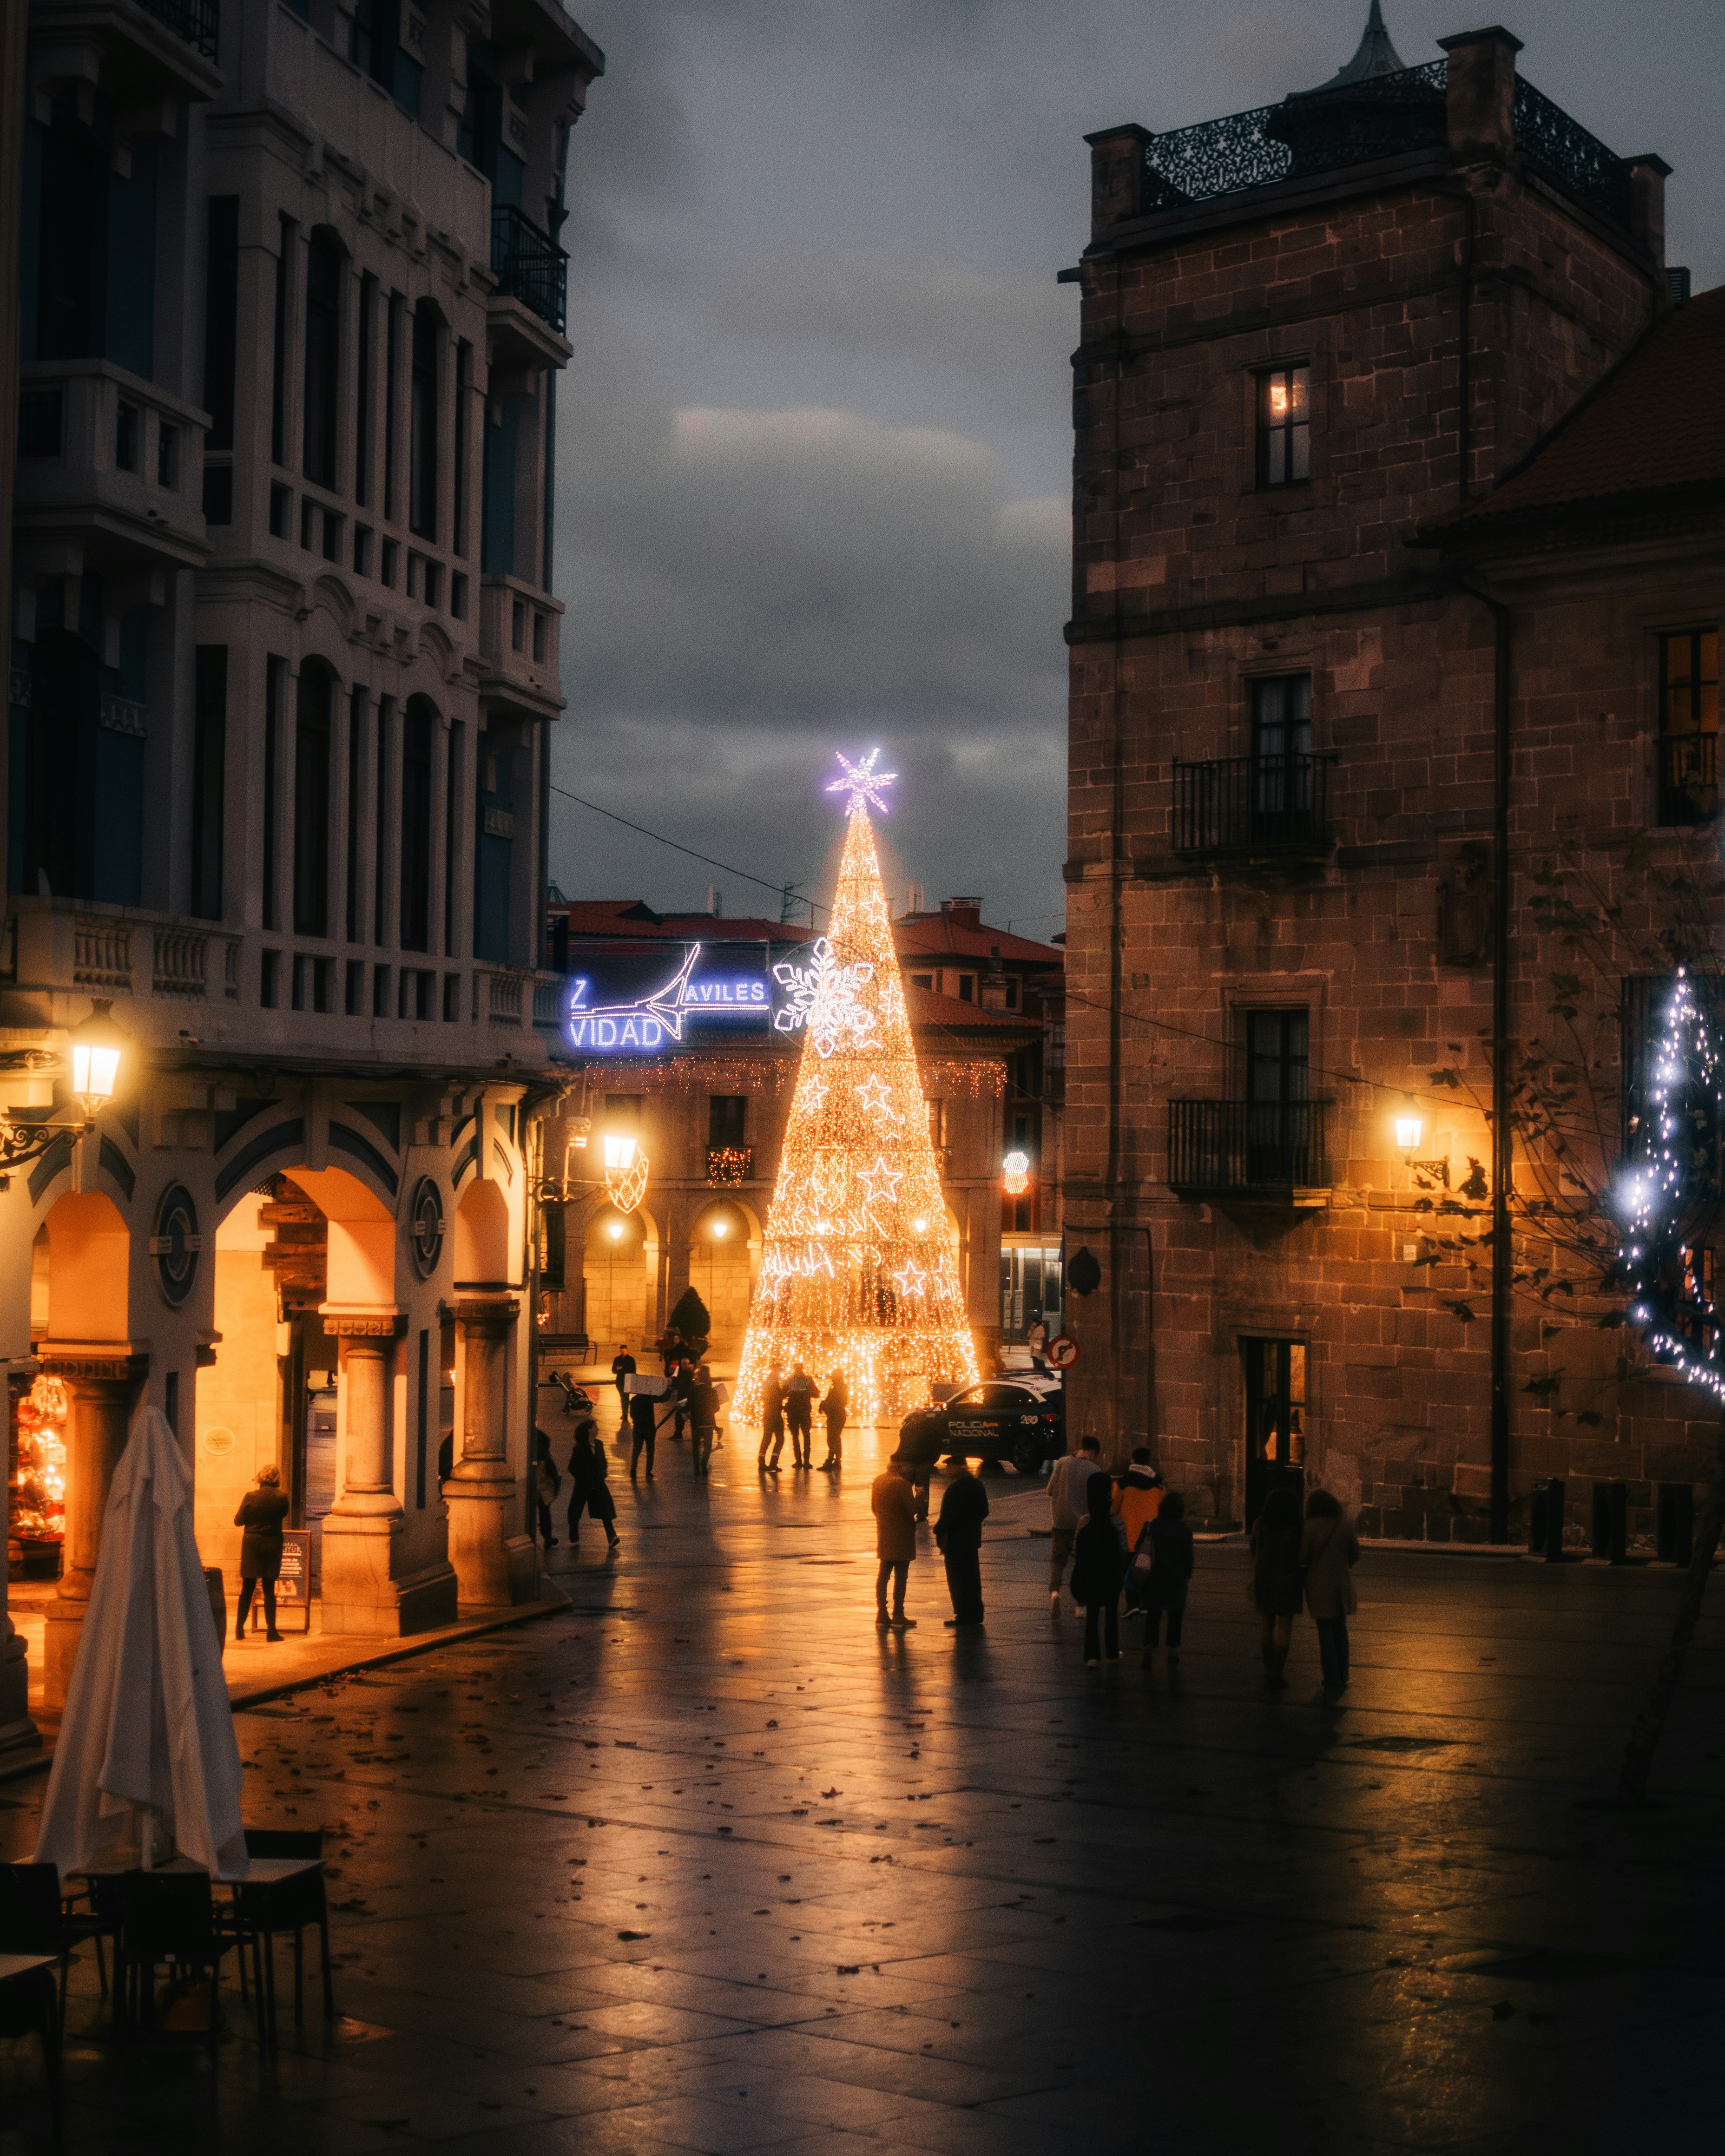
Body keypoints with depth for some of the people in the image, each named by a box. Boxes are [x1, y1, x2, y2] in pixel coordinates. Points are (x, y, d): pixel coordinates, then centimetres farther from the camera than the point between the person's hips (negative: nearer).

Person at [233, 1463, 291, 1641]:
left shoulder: (250, 1497, -10)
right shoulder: (281, 1499, -9)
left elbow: (238, 1521, -4)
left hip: (252, 1544, 0)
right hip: (273, 1545, 0)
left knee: (247, 1589, 10)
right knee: (269, 1589, 4)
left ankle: (240, 1628, 12)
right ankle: (271, 1631, 2)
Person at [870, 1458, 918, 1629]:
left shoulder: (878, 1481, 6)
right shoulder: (902, 1484, -19)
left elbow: (873, 1507, 14)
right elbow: (913, 1509, -19)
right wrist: (919, 1496, -2)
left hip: (884, 1536, 7)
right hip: (901, 1539, -7)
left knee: (883, 1575, 12)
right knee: (900, 1577, -2)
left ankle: (881, 1614, 14)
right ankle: (898, 1616, -1)